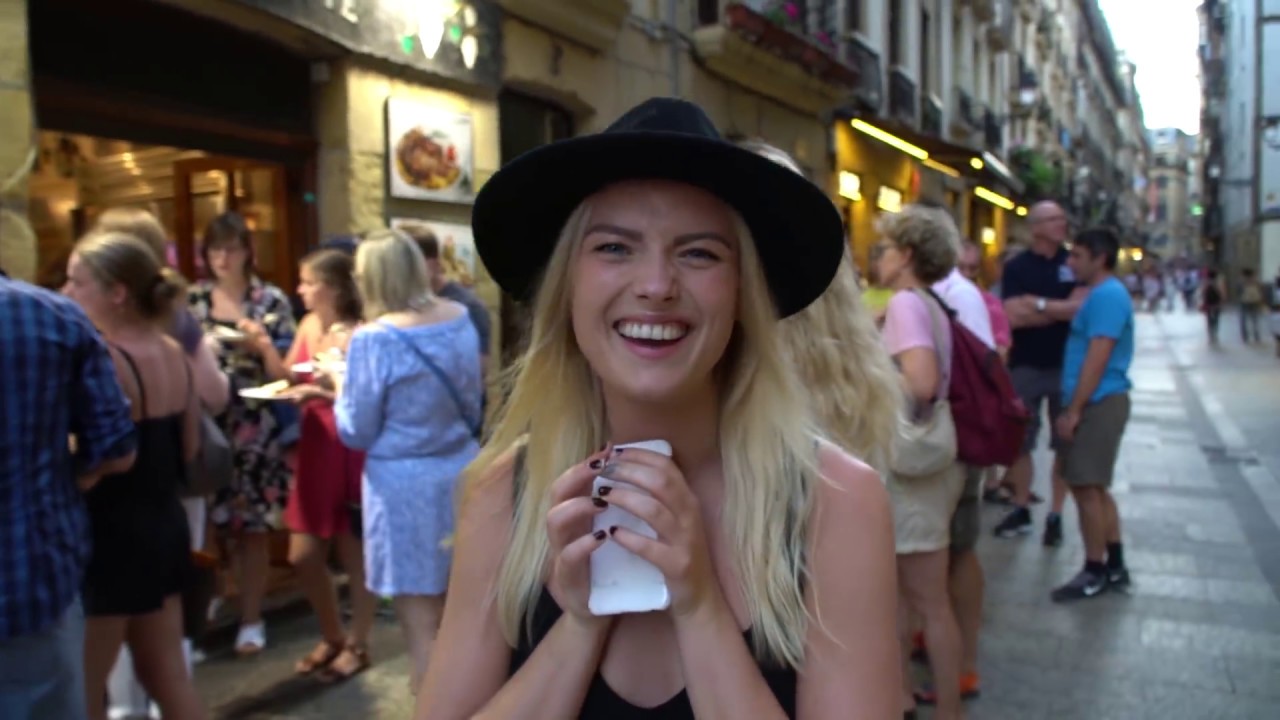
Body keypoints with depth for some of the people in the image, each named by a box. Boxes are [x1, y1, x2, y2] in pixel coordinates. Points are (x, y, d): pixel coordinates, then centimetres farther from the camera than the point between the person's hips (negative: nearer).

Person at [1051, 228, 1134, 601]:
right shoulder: (1102, 295, 16)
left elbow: (1097, 359, -21)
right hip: (1097, 403, 10)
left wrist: (1073, 411, -19)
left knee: (1086, 487, -4)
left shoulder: (1107, 295, -16)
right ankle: (1114, 566, 24)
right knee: (1095, 486, 15)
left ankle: (1095, 571, 6)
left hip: (1099, 404, -10)